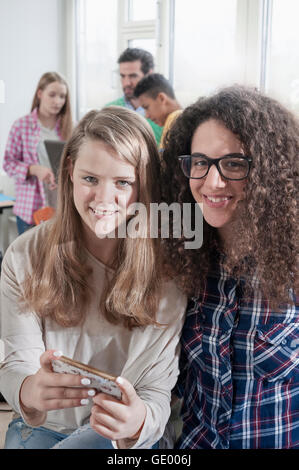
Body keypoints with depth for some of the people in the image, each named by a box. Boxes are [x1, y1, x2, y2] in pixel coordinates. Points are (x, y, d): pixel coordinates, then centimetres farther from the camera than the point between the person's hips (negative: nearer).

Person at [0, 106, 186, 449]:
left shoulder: (166, 268, -15)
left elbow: (158, 389, -13)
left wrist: (138, 421, -37)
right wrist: (29, 391, -35)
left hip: (124, 435, -2)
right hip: (41, 426, 2)